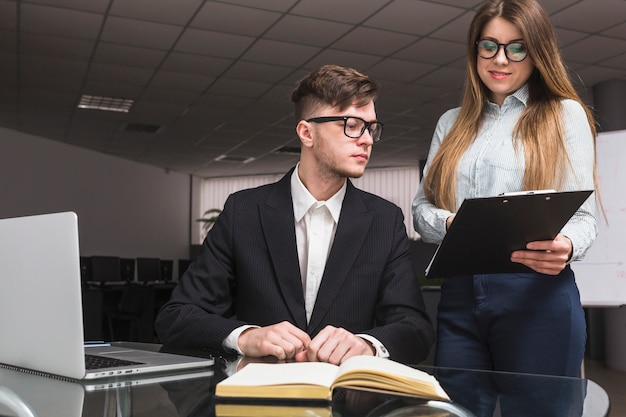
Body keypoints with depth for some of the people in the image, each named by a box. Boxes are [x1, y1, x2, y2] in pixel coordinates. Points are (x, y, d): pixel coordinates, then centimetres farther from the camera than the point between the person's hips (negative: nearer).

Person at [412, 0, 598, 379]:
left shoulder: (565, 114, 7)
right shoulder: (452, 122, 17)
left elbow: (583, 213, 1)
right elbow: (422, 206, 12)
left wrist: (566, 247, -23)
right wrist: (450, 223, -11)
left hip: (538, 295, -3)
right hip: (459, 296, 3)